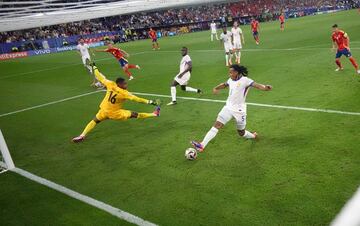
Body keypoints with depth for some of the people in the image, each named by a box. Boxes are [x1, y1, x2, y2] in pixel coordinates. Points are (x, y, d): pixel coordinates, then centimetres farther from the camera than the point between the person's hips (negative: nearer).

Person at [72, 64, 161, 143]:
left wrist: (94, 67, 19)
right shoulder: (124, 93, -20)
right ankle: (154, 114, 6)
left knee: (95, 121, 22)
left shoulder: (110, 84, -10)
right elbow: (137, 99, -23)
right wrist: (150, 102, -23)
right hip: (114, 113, -4)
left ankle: (82, 135, 12)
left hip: (104, 111, 4)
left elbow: (101, 78, 2)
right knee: (135, 115, 0)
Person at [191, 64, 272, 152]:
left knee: (241, 133, 12)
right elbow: (224, 85, 25)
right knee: (217, 125, -11)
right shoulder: (230, 80, 5)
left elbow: (256, 85, -28)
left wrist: (265, 87, -49)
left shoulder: (245, 80, -15)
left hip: (239, 110, -5)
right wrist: (216, 88, 7)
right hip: (228, 108, 5)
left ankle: (253, 136, 47)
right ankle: (202, 145, -17)